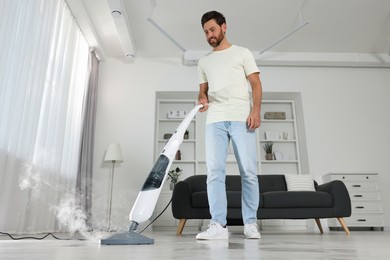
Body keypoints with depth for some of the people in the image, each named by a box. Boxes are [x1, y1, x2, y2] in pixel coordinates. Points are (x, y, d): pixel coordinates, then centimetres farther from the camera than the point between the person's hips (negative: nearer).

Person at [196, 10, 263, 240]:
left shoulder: (242, 53, 14)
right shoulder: (204, 62, 24)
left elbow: (256, 84, 6)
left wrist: (256, 110, -10)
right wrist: (202, 99, -2)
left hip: (241, 118, -3)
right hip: (215, 121, 3)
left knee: (249, 172, -4)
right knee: (215, 172, -9)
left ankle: (250, 223, 7)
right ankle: (219, 225, -9)